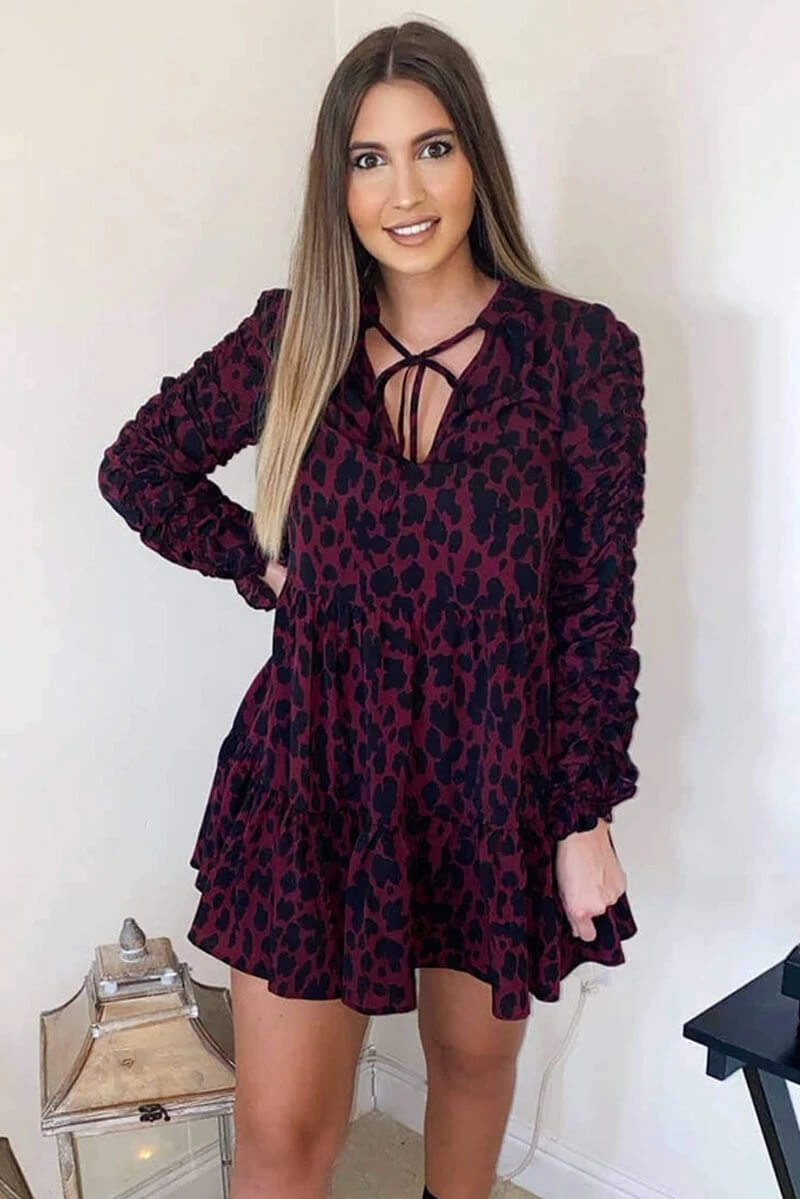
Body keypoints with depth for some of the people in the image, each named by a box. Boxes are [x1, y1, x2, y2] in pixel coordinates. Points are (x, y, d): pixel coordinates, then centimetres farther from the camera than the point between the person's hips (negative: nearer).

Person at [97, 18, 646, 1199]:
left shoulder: (583, 350, -8)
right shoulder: (291, 337, -2)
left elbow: (599, 604, -6)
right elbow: (137, 466, 11)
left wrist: (586, 818, -5)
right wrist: (259, 566, -1)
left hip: (498, 779, 0)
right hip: (315, 771, 1)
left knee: (473, 1054, 23)